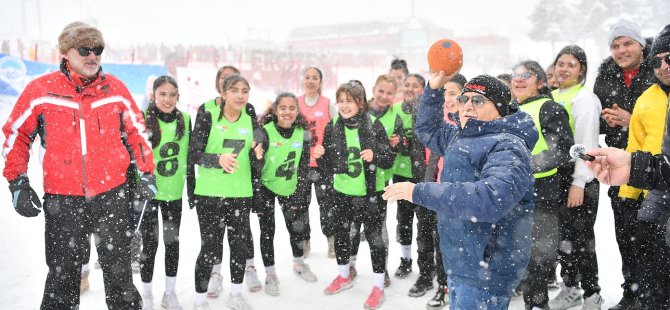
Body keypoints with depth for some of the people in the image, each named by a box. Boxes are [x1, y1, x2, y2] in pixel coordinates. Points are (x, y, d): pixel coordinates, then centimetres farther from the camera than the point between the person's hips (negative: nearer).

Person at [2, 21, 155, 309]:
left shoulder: (115, 88, 1)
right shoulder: (40, 90, -4)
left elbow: (136, 131, 11)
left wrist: (146, 173, 9)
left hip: (112, 194, 1)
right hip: (62, 197, -1)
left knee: (119, 271, 12)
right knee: (62, 275, 12)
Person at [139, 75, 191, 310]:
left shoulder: (185, 120, 1)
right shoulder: (142, 119, -11)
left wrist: (192, 188, 9)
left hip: (174, 192, 4)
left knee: (173, 241, 12)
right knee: (150, 243, 3)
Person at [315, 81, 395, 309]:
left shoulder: (374, 126, -10)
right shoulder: (332, 128, -1)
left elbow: (389, 160, -7)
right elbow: (330, 167, 3)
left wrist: (375, 156, -26)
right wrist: (320, 157, -17)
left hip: (370, 193, -4)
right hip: (342, 193, 4)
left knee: (374, 237, 5)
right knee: (340, 234, 17)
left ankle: (378, 286, 22)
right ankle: (344, 276, 40)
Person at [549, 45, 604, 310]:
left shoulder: (584, 98, -8)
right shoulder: (552, 97, 13)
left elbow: (586, 144, -14)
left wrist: (578, 182, -18)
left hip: (580, 179, -7)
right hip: (556, 178, 7)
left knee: (581, 238, -2)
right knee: (562, 235, 12)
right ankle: (569, 289, 26)